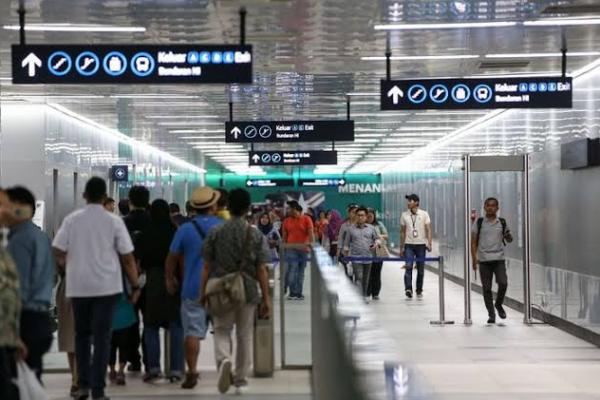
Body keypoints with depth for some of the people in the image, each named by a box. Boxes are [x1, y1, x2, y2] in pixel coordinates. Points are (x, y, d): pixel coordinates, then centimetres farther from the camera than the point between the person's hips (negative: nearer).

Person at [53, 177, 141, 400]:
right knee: (101, 336, 1)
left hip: (78, 285, 2)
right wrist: (135, 285, 5)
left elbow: (58, 252, 0)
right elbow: (128, 257, -4)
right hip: (106, 285, -2)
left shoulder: (71, 220, -1)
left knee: (81, 334, 16)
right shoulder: (114, 221, -4)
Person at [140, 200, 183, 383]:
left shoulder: (146, 234, -6)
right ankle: (176, 369, 3)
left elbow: (140, 260, -1)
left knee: (151, 325, 9)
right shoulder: (175, 232, -4)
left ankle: (153, 366, 0)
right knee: (176, 326, 6)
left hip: (153, 281, -1)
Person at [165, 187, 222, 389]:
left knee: (192, 332, 2)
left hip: (193, 288, -1)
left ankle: (192, 372, -3)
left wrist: (170, 279, 17)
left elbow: (171, 258, 1)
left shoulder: (185, 229, -4)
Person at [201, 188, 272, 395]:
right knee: (244, 336, 12)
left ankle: (224, 359, -21)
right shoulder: (256, 235, -3)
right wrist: (266, 298, 1)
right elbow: (262, 270, -5)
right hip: (248, 292, 1)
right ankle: (240, 380, 18)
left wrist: (204, 293, 7)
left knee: (222, 331, 9)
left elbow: (207, 267, -1)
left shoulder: (215, 233, -3)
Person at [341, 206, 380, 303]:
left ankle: (365, 296, 25)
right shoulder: (351, 229, 4)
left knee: (366, 278, 11)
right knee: (358, 278, -14)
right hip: (356, 257, -3)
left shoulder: (371, 228, 10)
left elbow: (377, 238, 18)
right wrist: (346, 255, -1)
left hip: (368, 257, 3)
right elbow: (346, 243, 7)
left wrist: (376, 243, -3)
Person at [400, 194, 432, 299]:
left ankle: (419, 291, 16)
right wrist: (401, 247, 8)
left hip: (421, 244, -1)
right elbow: (402, 232, 11)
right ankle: (408, 289, -22)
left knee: (420, 269, 5)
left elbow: (428, 230, -2)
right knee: (408, 266, -15)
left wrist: (429, 243, -14)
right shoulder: (404, 215, 6)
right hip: (409, 244, 1)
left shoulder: (424, 214, 0)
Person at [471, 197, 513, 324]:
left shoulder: (502, 223, 6)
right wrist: (474, 257, -6)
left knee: (503, 283, -13)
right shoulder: (479, 223, 2)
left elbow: (508, 239, 15)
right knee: (487, 288, 2)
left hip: (499, 259, 1)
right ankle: (491, 314, 14)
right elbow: (473, 241, 3)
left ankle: (498, 304, 14)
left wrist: (508, 237, -10)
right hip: (484, 260, 0)